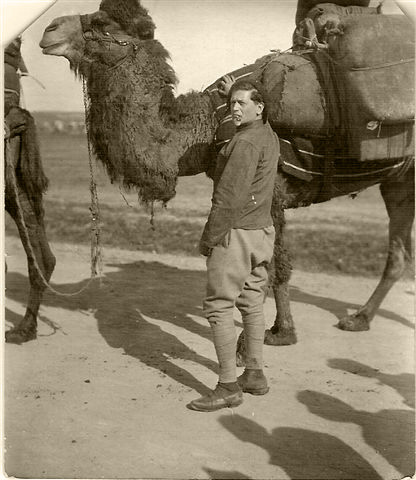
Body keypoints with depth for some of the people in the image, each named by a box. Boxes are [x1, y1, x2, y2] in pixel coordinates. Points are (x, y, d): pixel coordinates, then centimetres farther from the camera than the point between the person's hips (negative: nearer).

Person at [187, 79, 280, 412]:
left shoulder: (245, 143, -19)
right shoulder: (269, 136, 10)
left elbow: (229, 199, -21)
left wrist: (208, 239, -14)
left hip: (235, 233, -10)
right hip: (262, 230, 10)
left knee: (219, 307, -4)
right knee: (252, 303, 15)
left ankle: (228, 387, -2)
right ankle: (255, 375, 24)